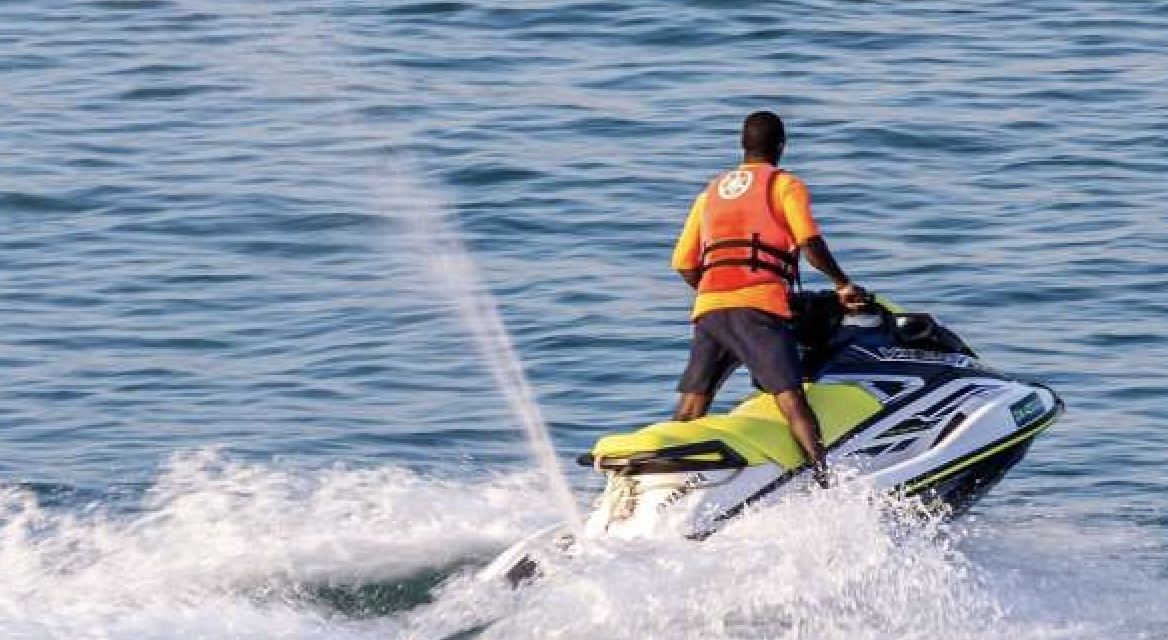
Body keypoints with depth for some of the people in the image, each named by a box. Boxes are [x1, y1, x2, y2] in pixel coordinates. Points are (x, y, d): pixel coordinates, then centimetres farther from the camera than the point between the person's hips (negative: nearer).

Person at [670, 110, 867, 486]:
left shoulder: (712, 192, 26)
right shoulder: (784, 184, 9)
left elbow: (684, 264, 23)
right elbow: (809, 242, -6)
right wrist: (842, 285, 5)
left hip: (708, 308, 5)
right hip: (760, 307, -5)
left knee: (690, 411, 7)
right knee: (791, 400, -17)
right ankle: (827, 484, -29)